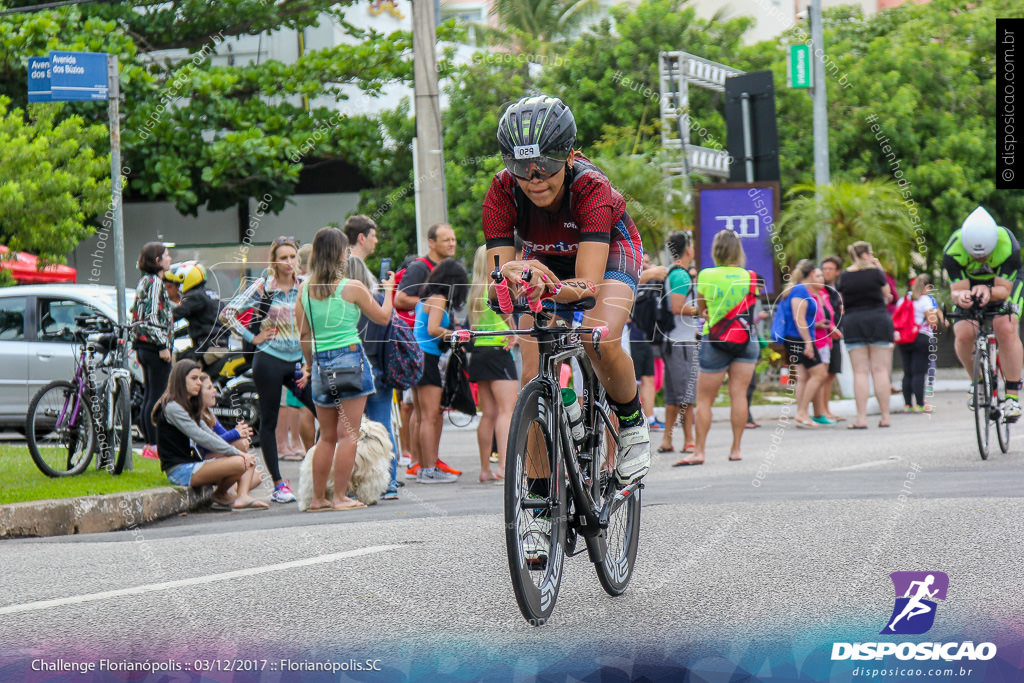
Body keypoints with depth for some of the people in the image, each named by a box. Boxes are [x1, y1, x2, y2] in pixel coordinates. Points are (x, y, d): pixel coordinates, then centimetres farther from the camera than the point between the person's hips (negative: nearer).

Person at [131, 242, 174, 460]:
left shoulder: (144, 281, 17)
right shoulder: (155, 282, -13)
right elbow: (154, 317, -19)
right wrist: (163, 345, -19)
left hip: (144, 345, 10)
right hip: (154, 345, -10)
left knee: (148, 394, 12)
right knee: (157, 395, -8)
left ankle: (148, 443, 15)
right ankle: (154, 445, -8)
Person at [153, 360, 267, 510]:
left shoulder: (188, 407, 21)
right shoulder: (172, 408, -12)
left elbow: (210, 435, 16)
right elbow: (201, 438, -17)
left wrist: (241, 453, 2)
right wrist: (237, 453, -15)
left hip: (194, 465, 10)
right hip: (180, 471, -10)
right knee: (238, 463, -26)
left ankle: (243, 497, -17)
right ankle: (220, 495, 0)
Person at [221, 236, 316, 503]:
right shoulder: (263, 286, -5)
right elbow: (227, 313, -9)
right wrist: (253, 338, -8)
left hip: (297, 361, 4)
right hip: (269, 360, -4)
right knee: (269, 421, 1)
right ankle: (278, 484, 8)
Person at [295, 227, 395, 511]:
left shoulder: (306, 289, 6)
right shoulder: (352, 287, -7)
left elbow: (303, 333, 11)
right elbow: (382, 317, 5)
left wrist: (309, 363, 25)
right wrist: (388, 291, 22)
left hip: (321, 363, 5)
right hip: (350, 359, -5)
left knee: (327, 437, 13)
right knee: (348, 434, -2)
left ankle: (318, 498, 14)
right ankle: (340, 496, -4)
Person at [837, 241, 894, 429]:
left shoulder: (844, 277, 4)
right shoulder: (875, 272, -4)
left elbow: (843, 302, 11)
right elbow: (886, 293, 10)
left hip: (852, 322, 2)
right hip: (878, 320, -2)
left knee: (860, 372, 0)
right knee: (880, 370, 2)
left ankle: (861, 418, -7)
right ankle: (885, 417, 2)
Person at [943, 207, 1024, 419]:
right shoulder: (953, 250, -33)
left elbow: (1004, 289, -33)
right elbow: (956, 290, -31)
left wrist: (989, 291, -55)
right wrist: (960, 296, -55)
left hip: (1005, 283, -1)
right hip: (969, 284, 1)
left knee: (1006, 329, -27)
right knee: (963, 334, -22)